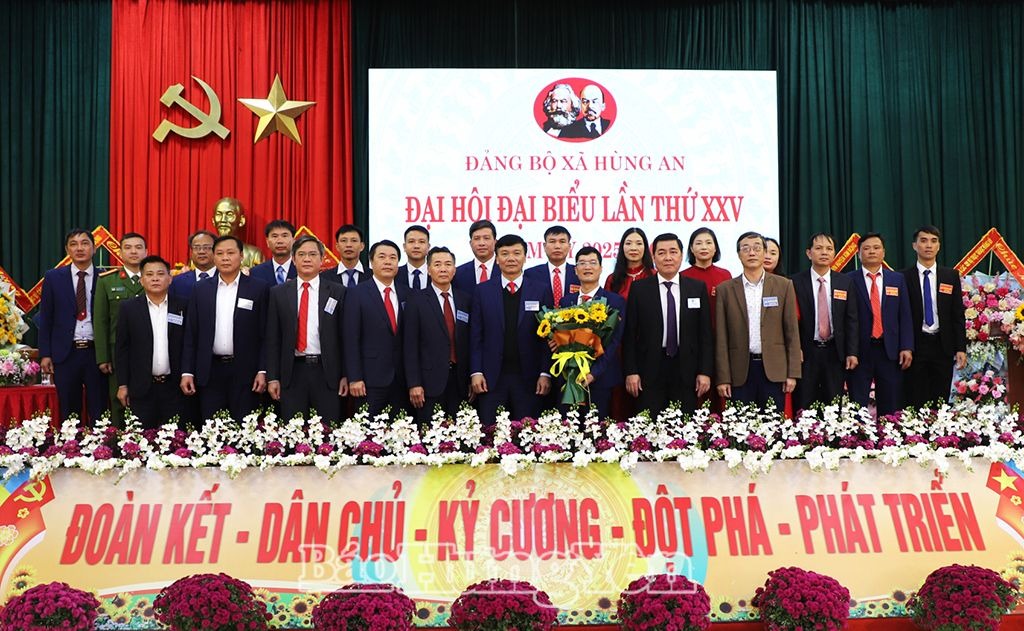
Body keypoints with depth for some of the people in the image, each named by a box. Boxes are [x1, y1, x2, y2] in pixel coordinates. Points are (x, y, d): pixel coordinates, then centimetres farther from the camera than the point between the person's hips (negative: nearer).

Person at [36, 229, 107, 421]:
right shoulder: (53, 278, 5)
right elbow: (46, 319, 5)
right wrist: (45, 354, 0)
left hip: (96, 353, -1)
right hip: (65, 354, 1)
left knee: (99, 413, 3)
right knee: (69, 413, 9)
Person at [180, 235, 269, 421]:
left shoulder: (258, 288, 1)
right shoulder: (201, 289, 8)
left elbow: (265, 334, -1)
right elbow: (191, 334, 8)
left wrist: (263, 371, -7)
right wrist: (187, 372, 2)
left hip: (245, 372, -2)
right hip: (210, 372, 2)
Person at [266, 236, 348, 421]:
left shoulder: (337, 292, 5)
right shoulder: (278, 293, 8)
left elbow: (344, 336, 4)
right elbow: (272, 339, 6)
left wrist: (346, 375, 0)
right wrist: (272, 378, 1)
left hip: (327, 373, -1)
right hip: (292, 373, 1)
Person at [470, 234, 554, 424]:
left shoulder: (541, 290, 5)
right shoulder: (482, 291, 7)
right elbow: (475, 335, 6)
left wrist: (545, 373, -4)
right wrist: (476, 372, -2)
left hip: (529, 379, 0)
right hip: (492, 379, 1)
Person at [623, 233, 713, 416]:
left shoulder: (698, 288, 7)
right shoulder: (638, 288, 4)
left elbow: (705, 333, 6)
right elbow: (629, 333, 2)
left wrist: (705, 372, 0)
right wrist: (631, 371, -5)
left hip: (686, 371, 1)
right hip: (650, 370, -1)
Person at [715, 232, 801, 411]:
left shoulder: (783, 285, 6)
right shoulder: (725, 289, 5)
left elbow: (792, 331, 5)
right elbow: (721, 338, 3)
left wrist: (792, 374, -1)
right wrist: (722, 378, -2)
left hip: (774, 370, 0)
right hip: (740, 371, 0)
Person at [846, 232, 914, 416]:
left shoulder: (897, 279, 11)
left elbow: (904, 316, 7)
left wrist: (906, 347, -3)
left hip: (890, 351, 3)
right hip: (859, 351, -3)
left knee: (891, 407, 7)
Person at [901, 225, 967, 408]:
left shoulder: (951, 276, 8)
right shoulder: (904, 277, 0)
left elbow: (958, 314, 7)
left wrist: (961, 348, 0)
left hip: (943, 346, 2)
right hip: (915, 346, -2)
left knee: (941, 401, 5)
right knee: (915, 402, 0)